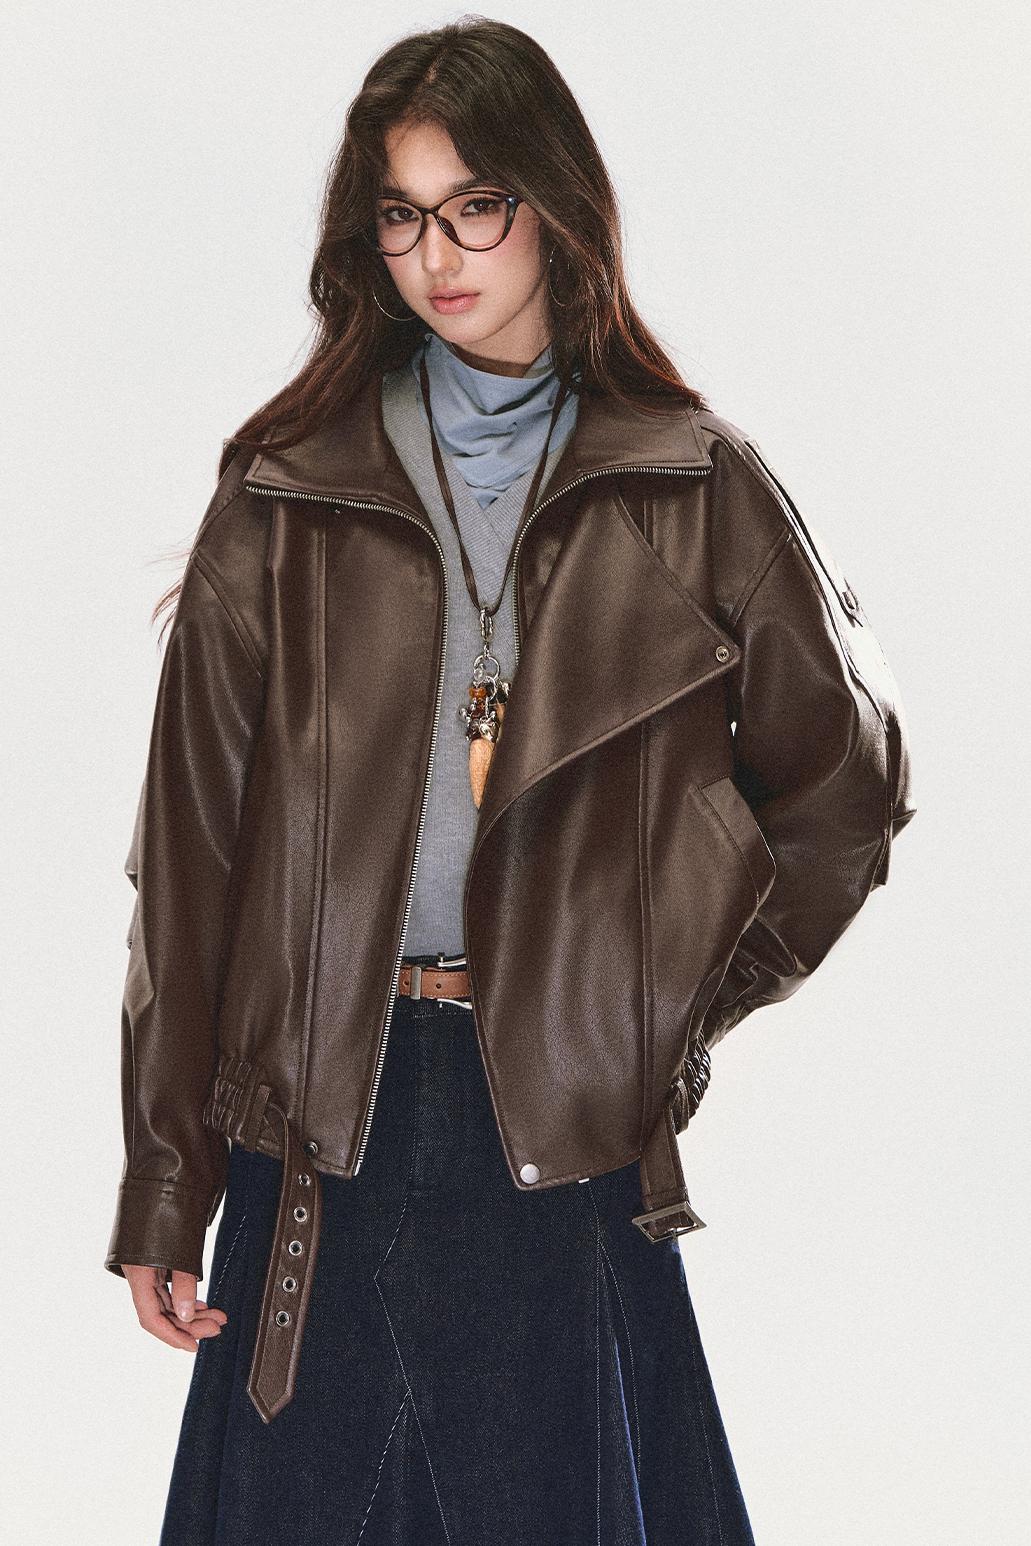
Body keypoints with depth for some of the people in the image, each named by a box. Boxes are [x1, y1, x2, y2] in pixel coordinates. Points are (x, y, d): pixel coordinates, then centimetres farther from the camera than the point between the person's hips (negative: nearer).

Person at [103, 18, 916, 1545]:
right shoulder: (288, 489, 3)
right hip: (328, 1116, 1)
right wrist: (163, 1187, -3)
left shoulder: (693, 487, 3)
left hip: (568, 1120, 0)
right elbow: (189, 845, 1)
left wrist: (684, 1006, 5)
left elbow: (845, 781, 12)